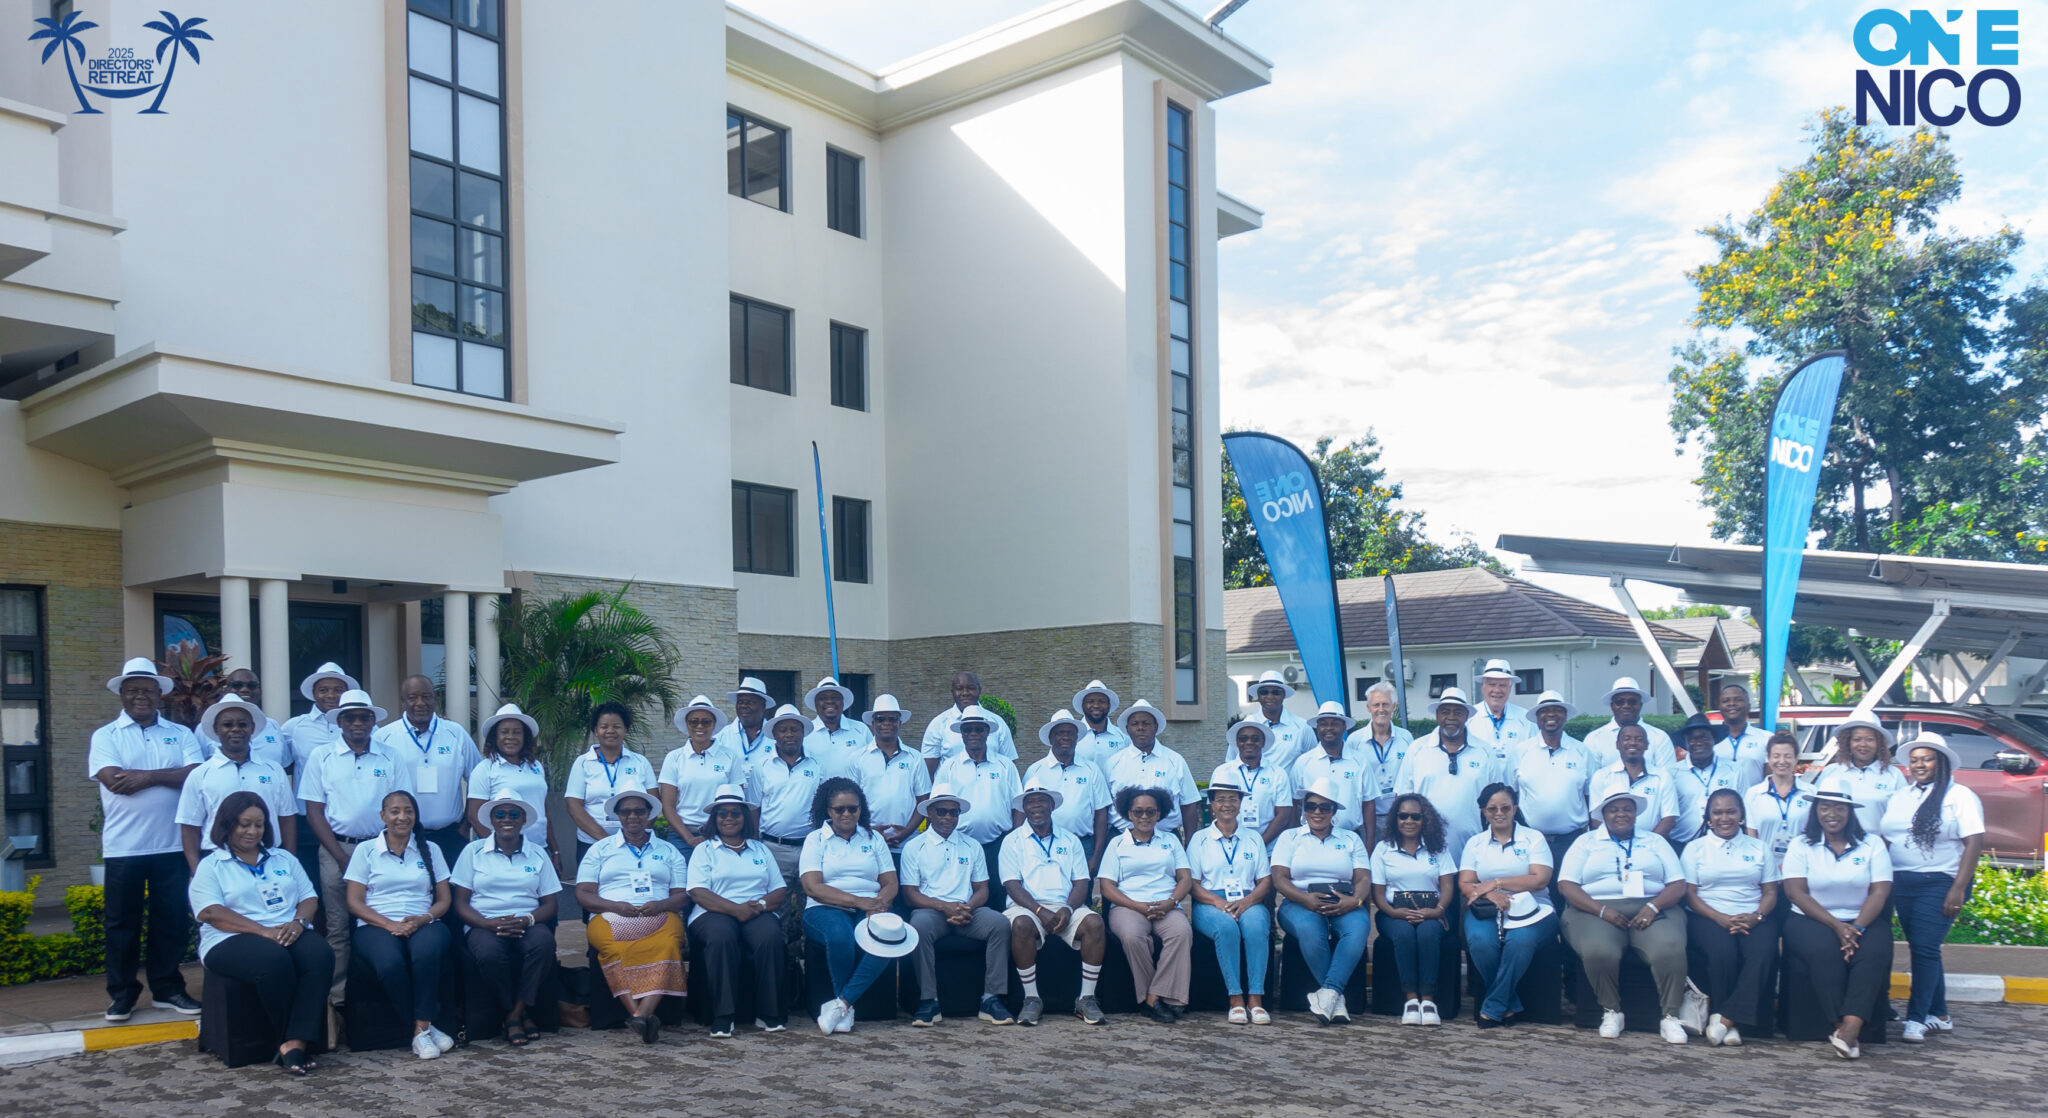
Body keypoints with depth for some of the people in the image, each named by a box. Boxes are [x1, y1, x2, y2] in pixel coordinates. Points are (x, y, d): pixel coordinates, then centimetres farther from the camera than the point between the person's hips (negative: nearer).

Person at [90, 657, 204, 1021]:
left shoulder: (180, 734, 9)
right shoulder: (106, 736, 4)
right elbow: (115, 781, -13)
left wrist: (148, 776, -15)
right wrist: (170, 775, -10)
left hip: (172, 844, 1)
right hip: (123, 846, -1)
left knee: (172, 919, 6)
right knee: (122, 921, 6)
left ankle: (168, 987, 17)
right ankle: (122, 993, 16)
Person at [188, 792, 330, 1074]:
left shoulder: (284, 859, 23)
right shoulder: (210, 867, 9)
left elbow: (309, 897, 16)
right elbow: (212, 913, -7)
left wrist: (299, 922, -9)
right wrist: (263, 931, -18)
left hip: (290, 934, 4)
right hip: (232, 941, -4)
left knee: (321, 954, -30)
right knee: (274, 960, -37)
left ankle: (295, 1043, -35)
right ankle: (293, 1040, -24)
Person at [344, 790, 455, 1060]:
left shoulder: (430, 850, 18)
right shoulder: (366, 851, 13)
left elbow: (444, 899, 13)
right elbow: (354, 902, 4)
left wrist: (423, 919, -9)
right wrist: (390, 924, -12)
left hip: (423, 924, 1)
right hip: (376, 926, -1)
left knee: (427, 950, -37)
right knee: (390, 962, -37)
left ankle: (421, 1029, -27)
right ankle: (425, 1027, -19)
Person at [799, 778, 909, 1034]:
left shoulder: (873, 838, 19)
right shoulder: (815, 840, 9)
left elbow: (890, 884, 11)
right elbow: (813, 887, -6)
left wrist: (879, 904, -14)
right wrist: (858, 901, -18)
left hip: (869, 909, 2)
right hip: (826, 909, -2)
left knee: (889, 936, -33)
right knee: (841, 936, -38)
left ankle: (841, 1003, -27)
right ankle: (846, 1010, -18)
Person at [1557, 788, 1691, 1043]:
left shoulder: (1655, 841, 22)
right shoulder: (1586, 842, 17)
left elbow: (1678, 884, 11)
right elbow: (1566, 884, 4)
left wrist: (1653, 906, -10)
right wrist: (1601, 910, -11)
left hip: (1650, 910, 1)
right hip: (1597, 911, -1)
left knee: (1670, 950, -31)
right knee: (1599, 951, -34)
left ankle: (1670, 1017, -18)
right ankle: (1611, 1012, -13)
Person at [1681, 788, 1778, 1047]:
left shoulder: (1759, 848, 19)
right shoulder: (1695, 849, 13)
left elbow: (1770, 892, 12)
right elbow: (1690, 894, 4)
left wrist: (1757, 916, -9)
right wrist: (1721, 918, -13)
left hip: (1752, 919, 2)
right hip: (1709, 917, -2)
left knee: (1762, 952, -32)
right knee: (1722, 951, -34)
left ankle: (1726, 1018, -30)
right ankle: (1730, 1024, -22)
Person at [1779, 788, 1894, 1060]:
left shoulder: (1872, 844, 10)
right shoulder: (1801, 845, 7)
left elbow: (1880, 891, -2)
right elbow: (1795, 892, -4)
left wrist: (1857, 928, -18)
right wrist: (1836, 926, -16)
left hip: (1863, 921, 1)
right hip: (1812, 920, -1)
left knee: (1874, 953, -31)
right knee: (1824, 951, -33)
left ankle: (1850, 1028, -42)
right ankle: (1840, 1027, -34)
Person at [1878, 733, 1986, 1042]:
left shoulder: (1959, 796, -4)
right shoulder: (1899, 797, 14)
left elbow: (1974, 842, -10)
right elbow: (1884, 837, 15)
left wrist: (1959, 889, -17)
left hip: (1938, 883, -6)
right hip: (1901, 883, 6)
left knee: (1925, 949, -11)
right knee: (1921, 949, 11)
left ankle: (1916, 1019, -8)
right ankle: (1939, 1016, 21)